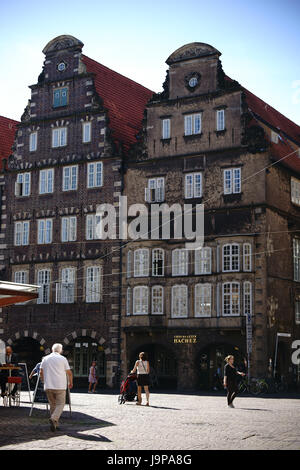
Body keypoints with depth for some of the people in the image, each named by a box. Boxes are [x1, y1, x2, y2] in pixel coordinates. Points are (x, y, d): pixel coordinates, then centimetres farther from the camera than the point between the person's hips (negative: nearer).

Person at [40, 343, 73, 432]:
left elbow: (41, 372, 12)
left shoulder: (45, 359, 9)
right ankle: (53, 419, -21)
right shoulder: (63, 359, 0)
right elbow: (69, 373, 2)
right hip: (60, 386, -3)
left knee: (52, 404, 15)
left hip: (48, 387, 3)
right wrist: (70, 383, 18)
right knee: (60, 404, 2)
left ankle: (55, 423, 14)